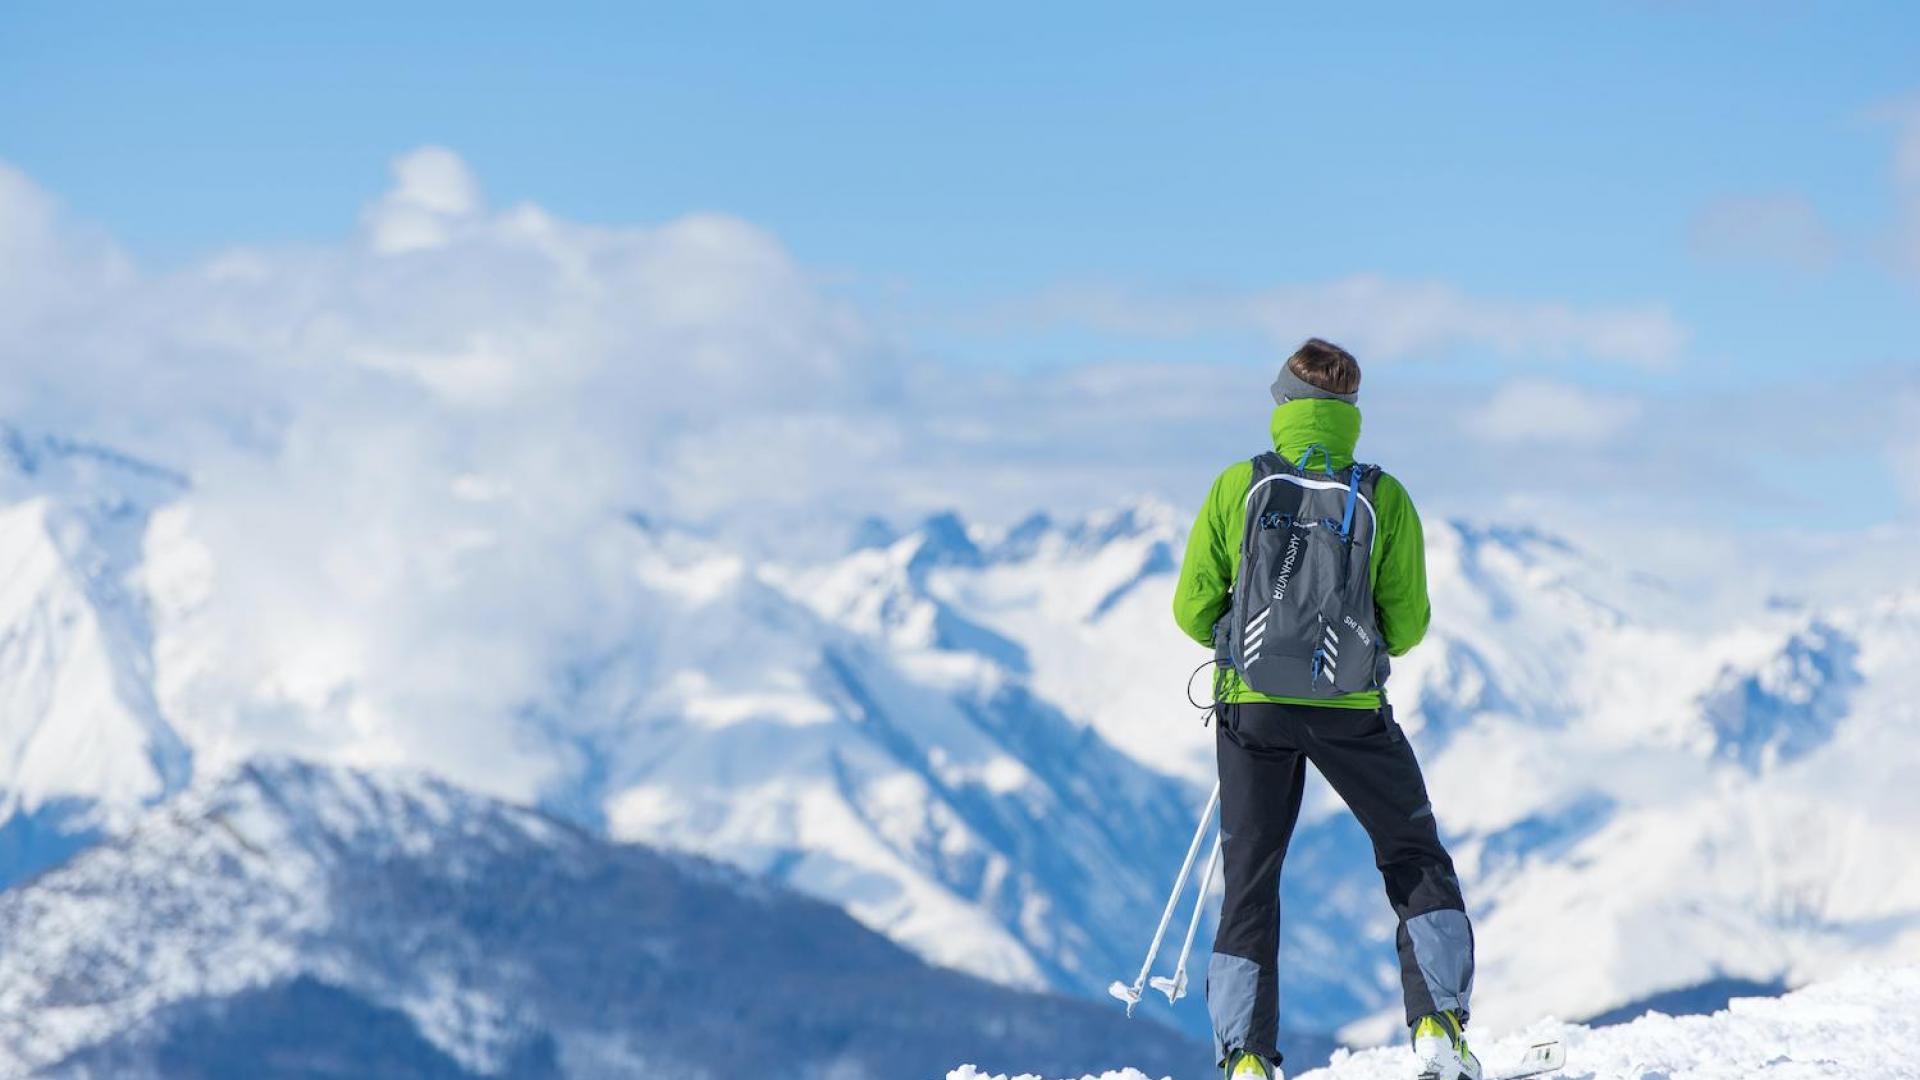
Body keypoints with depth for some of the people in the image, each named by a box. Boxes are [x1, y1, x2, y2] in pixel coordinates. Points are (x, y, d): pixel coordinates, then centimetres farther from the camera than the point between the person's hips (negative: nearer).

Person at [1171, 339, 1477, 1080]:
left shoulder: (1237, 486, -4)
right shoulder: (1383, 498, -5)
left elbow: (1193, 609, -1)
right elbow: (1408, 623, -2)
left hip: (1253, 708, 1)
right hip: (1351, 709, -1)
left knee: (1250, 880, 11)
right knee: (1417, 864, 14)